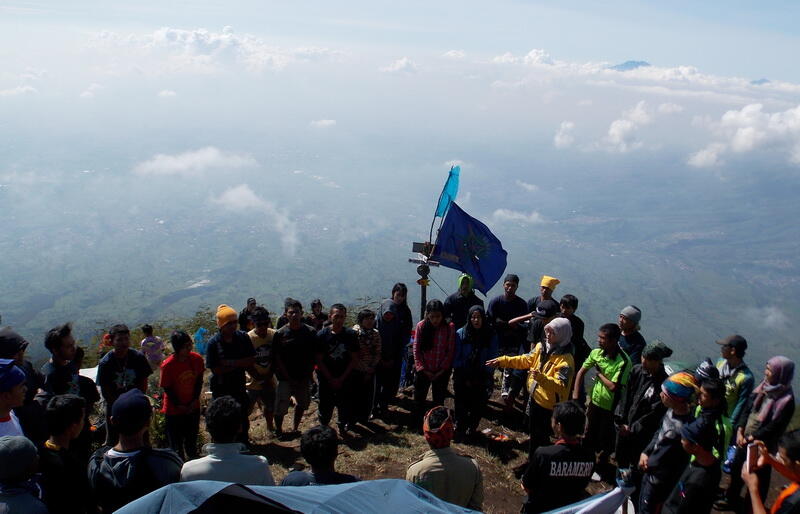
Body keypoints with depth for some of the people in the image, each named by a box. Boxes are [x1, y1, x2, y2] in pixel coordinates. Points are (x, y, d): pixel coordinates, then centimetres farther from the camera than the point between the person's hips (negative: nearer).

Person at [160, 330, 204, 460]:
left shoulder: (197, 359, -11)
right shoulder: (168, 365, -23)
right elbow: (167, 388, -14)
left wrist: (195, 400, -5)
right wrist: (179, 405, -11)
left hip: (193, 408, 4)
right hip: (174, 410, -4)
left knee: (191, 439, 21)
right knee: (176, 442, 9)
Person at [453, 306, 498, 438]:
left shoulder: (491, 336, -1)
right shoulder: (461, 334, -3)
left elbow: (493, 358, -2)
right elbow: (456, 358, -1)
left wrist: (481, 378, -9)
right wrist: (465, 377, -7)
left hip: (481, 380, 0)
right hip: (462, 379, 0)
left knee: (478, 406, 2)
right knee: (461, 407, 1)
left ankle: (472, 429, 24)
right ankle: (460, 429, 21)